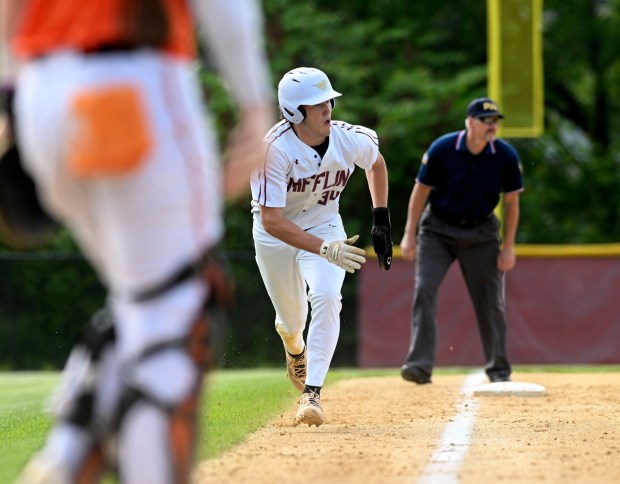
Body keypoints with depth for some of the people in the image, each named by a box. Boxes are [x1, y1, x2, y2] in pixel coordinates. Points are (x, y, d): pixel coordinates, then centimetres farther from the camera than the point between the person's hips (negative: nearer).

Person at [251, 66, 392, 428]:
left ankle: (312, 392, -23)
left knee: (327, 299, -25)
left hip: (325, 226, 2)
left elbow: (376, 163, 6)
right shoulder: (275, 150, -32)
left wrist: (382, 222, 4)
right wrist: (324, 249, -44)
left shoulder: (350, 139, -20)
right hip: (276, 235, -2)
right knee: (292, 319, 11)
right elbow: (272, 221, -35)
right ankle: (295, 349, 51)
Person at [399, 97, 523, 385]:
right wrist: (409, 235, -10)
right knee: (424, 291, -15)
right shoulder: (441, 150, -18)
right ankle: (420, 365, -18)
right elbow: (420, 191, -8)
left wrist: (508, 247, -4)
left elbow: (511, 202, -2)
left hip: (481, 232, 1)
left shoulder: (506, 156, -13)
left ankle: (498, 369, 16)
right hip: (438, 230, -1)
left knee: (490, 300, 2)